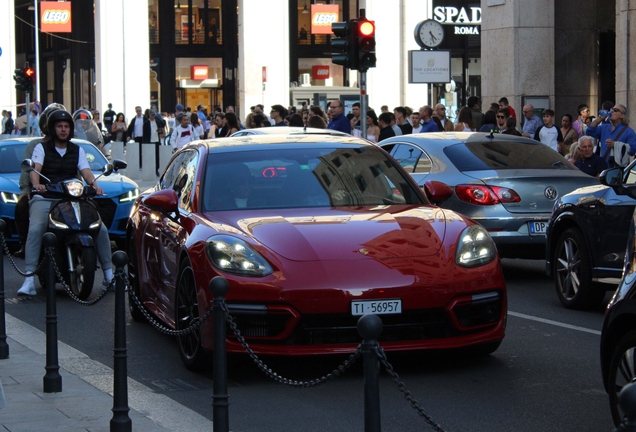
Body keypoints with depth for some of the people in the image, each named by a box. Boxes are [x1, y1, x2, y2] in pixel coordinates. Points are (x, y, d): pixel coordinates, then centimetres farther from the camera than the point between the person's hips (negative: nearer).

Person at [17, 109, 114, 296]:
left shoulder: (77, 150, 16)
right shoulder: (42, 148, 6)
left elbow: (86, 172, 1)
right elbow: (35, 169, -12)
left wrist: (95, 185, -22)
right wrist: (37, 184, -35)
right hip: (45, 198, -3)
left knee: (101, 228, -14)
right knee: (35, 229, -32)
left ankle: (109, 275, -4)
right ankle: (29, 279, -36)